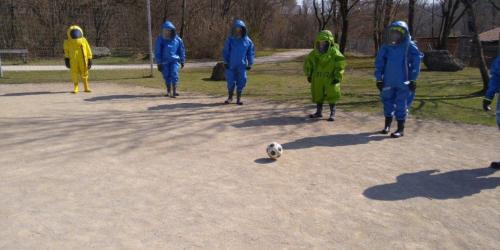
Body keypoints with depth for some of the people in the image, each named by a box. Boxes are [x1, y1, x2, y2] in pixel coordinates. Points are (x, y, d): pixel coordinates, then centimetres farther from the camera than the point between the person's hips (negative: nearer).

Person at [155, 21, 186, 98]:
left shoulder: (177, 39, -1)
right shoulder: (160, 39, -4)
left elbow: (181, 50, 8)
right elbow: (157, 52, -2)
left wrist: (182, 61, 10)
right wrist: (159, 63, -5)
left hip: (175, 60, -1)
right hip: (164, 61, 1)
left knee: (174, 75, -13)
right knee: (167, 76, 7)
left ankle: (174, 92, -12)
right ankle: (169, 91, 23)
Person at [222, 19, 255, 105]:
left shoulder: (247, 41, 0)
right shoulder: (230, 39, -2)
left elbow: (251, 53, 7)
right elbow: (225, 51, 3)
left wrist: (250, 64, 2)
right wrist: (225, 61, -3)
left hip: (242, 65, 1)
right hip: (231, 65, -1)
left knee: (241, 82, 0)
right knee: (230, 81, 3)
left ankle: (238, 99, 12)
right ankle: (230, 97, 22)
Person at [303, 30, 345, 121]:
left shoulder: (334, 52, -12)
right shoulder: (315, 53, 2)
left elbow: (340, 64, -12)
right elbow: (308, 63, 15)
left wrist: (337, 77, -15)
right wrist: (309, 75, 11)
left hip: (330, 79, -5)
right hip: (318, 79, 5)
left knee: (331, 96, 0)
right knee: (318, 96, 13)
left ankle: (332, 114, 9)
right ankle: (319, 112, 28)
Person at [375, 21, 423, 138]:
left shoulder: (410, 47, -7)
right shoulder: (386, 47, 3)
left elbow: (416, 62, -4)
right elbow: (379, 63, 9)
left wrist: (412, 80, -6)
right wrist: (379, 79, 6)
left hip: (403, 83, -4)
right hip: (388, 82, 4)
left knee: (401, 105, -2)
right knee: (388, 102, 14)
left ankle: (400, 129, 9)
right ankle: (387, 125, 32)